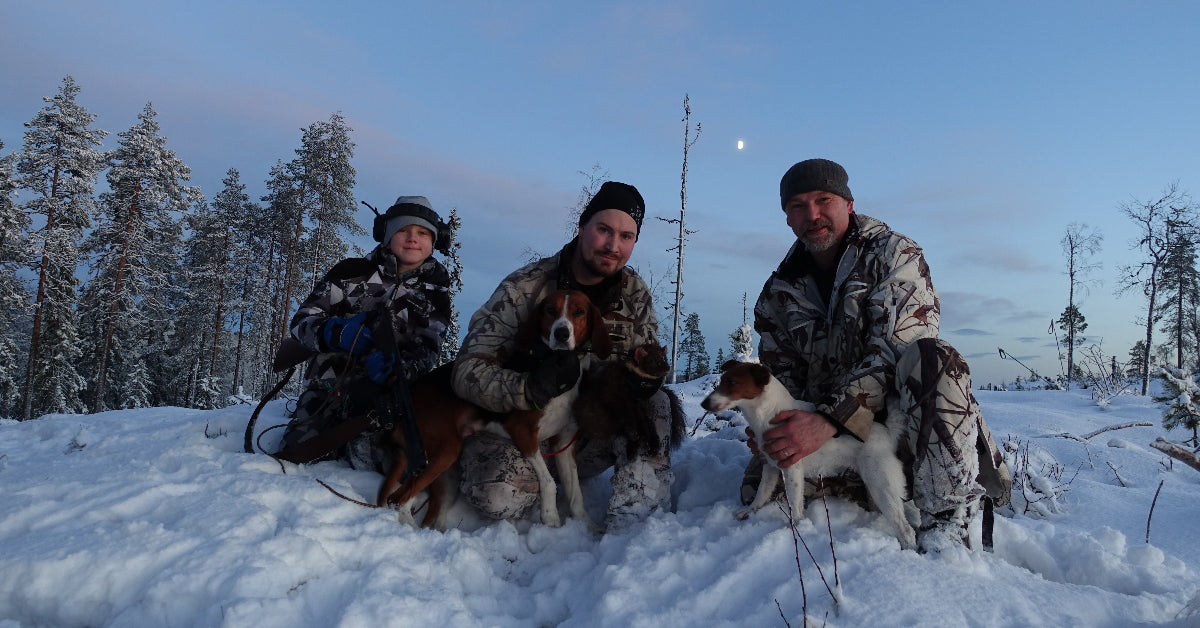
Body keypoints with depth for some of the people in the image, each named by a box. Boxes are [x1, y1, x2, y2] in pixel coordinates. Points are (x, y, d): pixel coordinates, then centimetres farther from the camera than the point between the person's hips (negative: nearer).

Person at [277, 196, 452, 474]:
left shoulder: (434, 293, 8)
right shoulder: (353, 271, 5)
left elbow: (426, 354, -2)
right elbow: (301, 322, 4)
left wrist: (393, 368, -25)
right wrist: (336, 333, -19)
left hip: (386, 391, 0)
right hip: (330, 384, 1)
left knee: (369, 456, -26)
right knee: (294, 454, -18)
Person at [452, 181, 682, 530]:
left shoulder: (635, 294, -3)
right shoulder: (525, 287, -15)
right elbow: (469, 371, -21)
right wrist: (531, 389, -41)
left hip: (589, 434, 3)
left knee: (654, 406, -21)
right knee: (499, 498, -32)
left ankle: (631, 522, -19)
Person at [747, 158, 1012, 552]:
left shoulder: (894, 254, -7)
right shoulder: (779, 295, 7)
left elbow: (895, 350, -20)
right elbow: (781, 379, 10)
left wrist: (830, 420, -32)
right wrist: (771, 431, -13)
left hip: (901, 415, -4)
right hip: (826, 428, 5)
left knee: (931, 359, -35)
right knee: (759, 490, -15)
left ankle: (947, 522, -27)